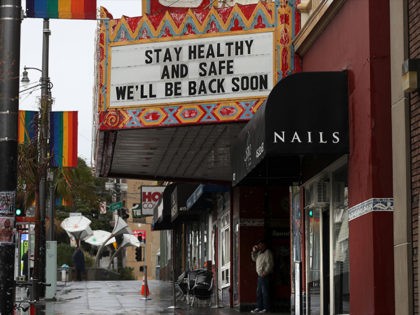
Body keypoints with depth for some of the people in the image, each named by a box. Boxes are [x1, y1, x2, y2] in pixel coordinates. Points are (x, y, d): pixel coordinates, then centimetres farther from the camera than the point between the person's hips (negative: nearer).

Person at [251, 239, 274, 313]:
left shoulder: (267, 253, -11)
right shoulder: (259, 252, 17)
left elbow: (270, 264, -18)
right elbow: (254, 259, 29)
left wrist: (265, 273, -21)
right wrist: (254, 251, 14)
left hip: (265, 276, -9)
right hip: (260, 275, 9)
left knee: (265, 292, -8)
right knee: (259, 292, 11)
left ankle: (266, 308, -5)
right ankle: (259, 307, 16)